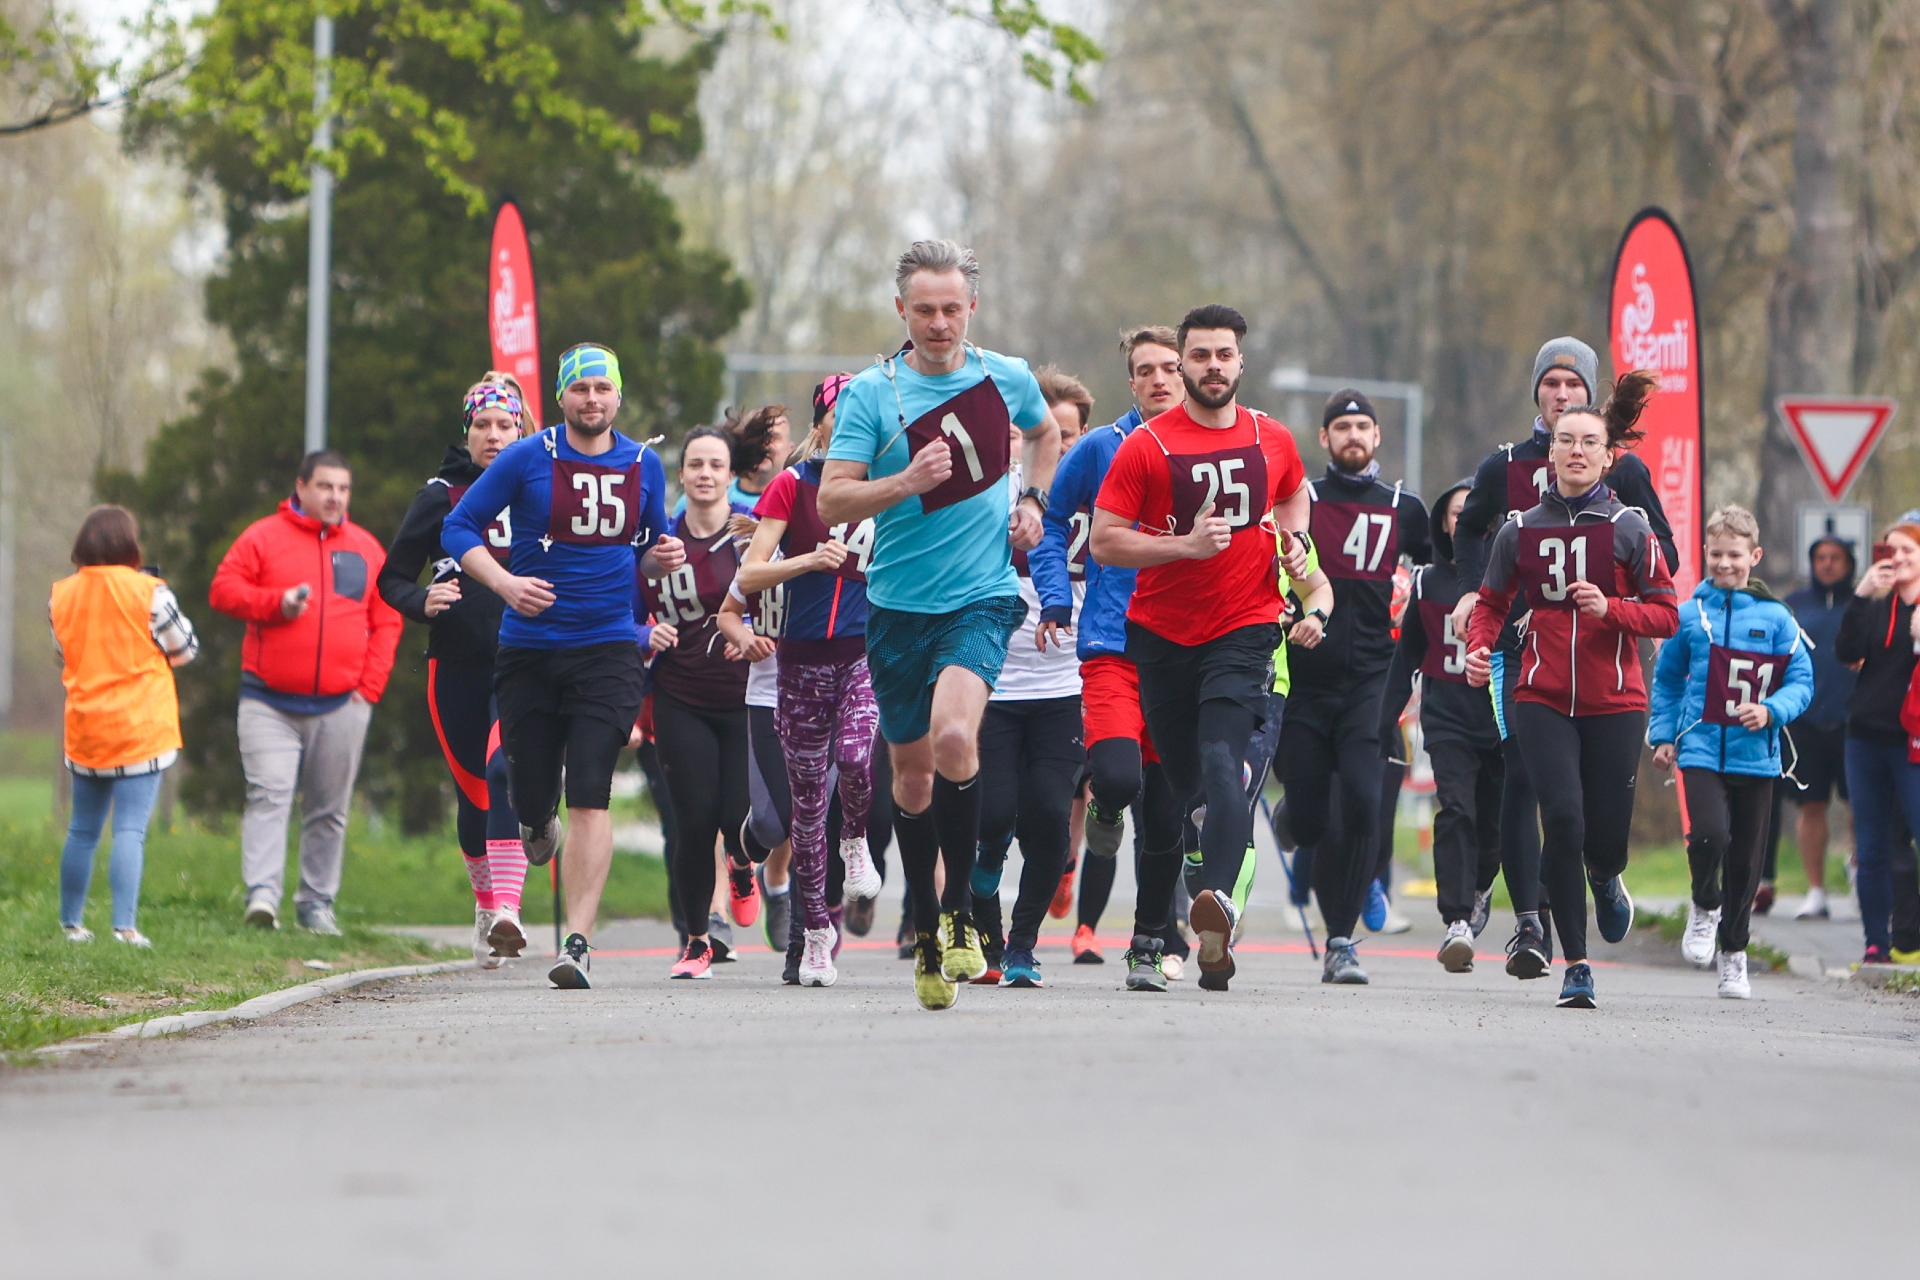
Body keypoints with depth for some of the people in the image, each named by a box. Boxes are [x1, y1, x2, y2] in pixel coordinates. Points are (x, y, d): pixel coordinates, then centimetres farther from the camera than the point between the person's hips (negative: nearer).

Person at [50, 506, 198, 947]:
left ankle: (71, 922, 22)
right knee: (131, 829, -6)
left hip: (84, 727, 4)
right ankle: (125, 926, -14)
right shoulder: (147, 592, -10)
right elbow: (185, 649, -1)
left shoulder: (62, 595, 2)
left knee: (83, 830, 16)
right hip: (139, 728, -4)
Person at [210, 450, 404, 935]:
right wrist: (276, 603, -14)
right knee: (268, 796, -14)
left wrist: (369, 686, 2)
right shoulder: (263, 538, 4)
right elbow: (223, 590, 1)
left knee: (330, 810, 6)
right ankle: (262, 894, -20)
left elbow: (387, 621, 12)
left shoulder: (366, 549, 12)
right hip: (270, 703, -3)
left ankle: (317, 903, 13)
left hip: (341, 707, 3)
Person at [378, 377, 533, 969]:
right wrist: (421, 602, -13)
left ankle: (506, 908, -30)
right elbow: (392, 578, 8)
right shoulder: (441, 496, 5)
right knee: (473, 789, 8)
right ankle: (486, 898, 31)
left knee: (505, 770, -22)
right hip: (458, 664, 2)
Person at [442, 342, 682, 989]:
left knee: (590, 799, -13)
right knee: (531, 794, 4)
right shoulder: (527, 458, -1)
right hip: (529, 649, 0)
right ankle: (538, 824, 44)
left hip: (608, 649, 0)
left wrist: (661, 559, -3)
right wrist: (505, 582, -13)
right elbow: (459, 527, 2)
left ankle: (578, 941, -14)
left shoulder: (644, 466, 8)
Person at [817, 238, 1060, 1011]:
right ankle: (927, 933, 27)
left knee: (954, 737, -26)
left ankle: (959, 911, -11)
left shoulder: (1008, 379, 3)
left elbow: (1045, 433, 26)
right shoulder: (869, 394, -4)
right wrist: (907, 481, -23)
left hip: (982, 598, -1)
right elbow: (831, 503, -9)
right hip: (898, 605, 1)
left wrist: (1033, 502, 11)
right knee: (912, 774, 9)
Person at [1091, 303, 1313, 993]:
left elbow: (1294, 492, 30)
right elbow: (1104, 541, -7)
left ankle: (1218, 897, -38)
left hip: (1245, 631, 0)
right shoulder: (1146, 446, -4)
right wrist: (1186, 545, -19)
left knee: (1220, 763, -22)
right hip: (1163, 634, 0)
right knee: (1177, 783, 6)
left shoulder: (1273, 440, 7)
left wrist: (1294, 539, 9)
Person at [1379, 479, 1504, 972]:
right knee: (1455, 811, -17)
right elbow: (1407, 653, 18)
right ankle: (1457, 922, -22)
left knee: (1494, 821, 6)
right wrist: (1388, 715, 14)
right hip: (1448, 718, 0)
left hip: (1501, 718, 0)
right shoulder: (1427, 582, 9)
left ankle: (1480, 889, 38)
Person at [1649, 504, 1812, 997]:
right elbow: (1667, 680, 14)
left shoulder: (1775, 618, 1)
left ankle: (1733, 954, 23)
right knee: (1708, 833, -23)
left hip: (1756, 755, 1)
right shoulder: (1690, 616, 4)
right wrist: (1662, 734, 7)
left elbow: (1801, 680, 2)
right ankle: (1704, 907, 7)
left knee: (1746, 860, 6)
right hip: (1701, 748, -1)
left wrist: (1770, 711, -15)